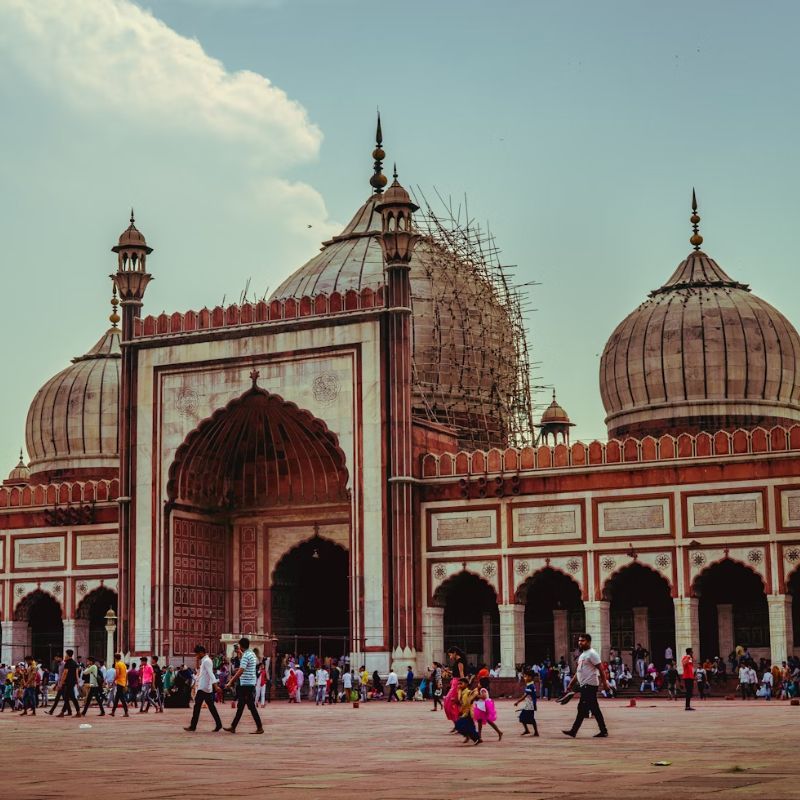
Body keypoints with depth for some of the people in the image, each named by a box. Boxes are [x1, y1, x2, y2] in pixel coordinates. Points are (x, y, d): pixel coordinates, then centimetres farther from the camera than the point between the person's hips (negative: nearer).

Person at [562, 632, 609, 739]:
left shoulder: (591, 654, -10)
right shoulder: (582, 655, 19)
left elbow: (600, 669, -14)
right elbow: (578, 672, 23)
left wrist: (604, 682, -18)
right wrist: (571, 684, 19)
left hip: (590, 685, -10)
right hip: (584, 685, 10)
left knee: (582, 708, -11)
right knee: (595, 709, 9)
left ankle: (574, 731, -11)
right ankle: (603, 731, 12)